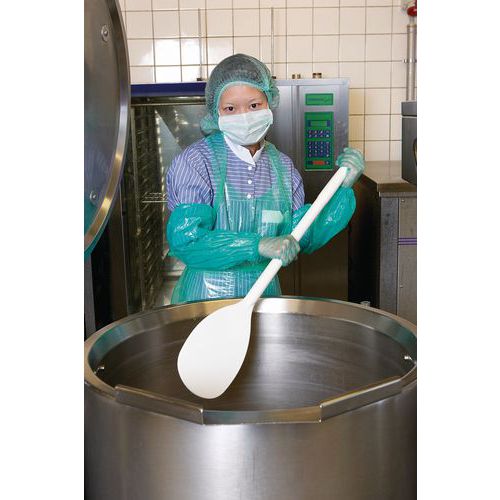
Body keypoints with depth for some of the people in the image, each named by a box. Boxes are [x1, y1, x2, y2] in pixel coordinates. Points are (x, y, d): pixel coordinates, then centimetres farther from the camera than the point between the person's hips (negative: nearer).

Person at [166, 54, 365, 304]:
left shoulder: (282, 166, 1)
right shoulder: (196, 161, -13)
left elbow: (303, 238, 2)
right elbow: (184, 240, -21)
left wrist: (343, 187, -7)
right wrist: (258, 246, -28)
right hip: (205, 298, -4)